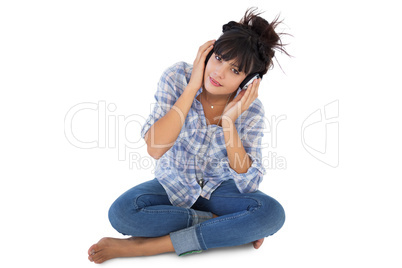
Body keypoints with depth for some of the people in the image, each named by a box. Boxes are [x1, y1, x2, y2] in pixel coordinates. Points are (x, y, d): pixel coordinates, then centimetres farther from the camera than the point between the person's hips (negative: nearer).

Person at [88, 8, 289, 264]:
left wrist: (229, 120, -29)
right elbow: (155, 149, -29)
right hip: (173, 185, 1)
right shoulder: (177, 78, -18)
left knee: (273, 213, -28)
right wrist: (192, 88, -31)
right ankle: (229, 228, -14)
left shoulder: (250, 109, -17)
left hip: (220, 188, 0)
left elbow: (247, 182, -19)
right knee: (121, 212, -29)